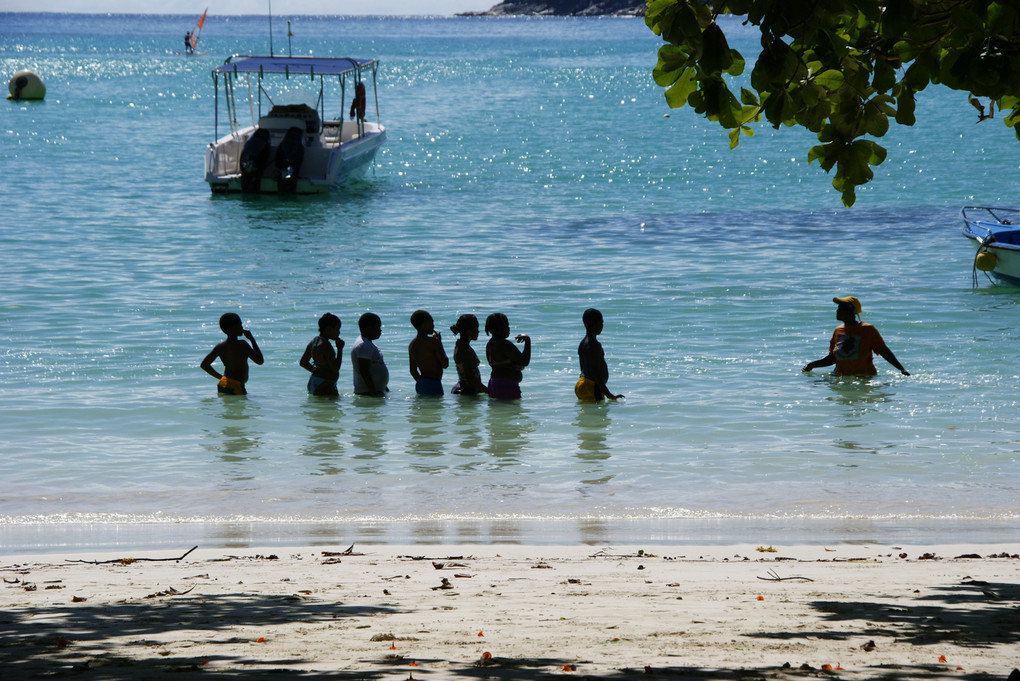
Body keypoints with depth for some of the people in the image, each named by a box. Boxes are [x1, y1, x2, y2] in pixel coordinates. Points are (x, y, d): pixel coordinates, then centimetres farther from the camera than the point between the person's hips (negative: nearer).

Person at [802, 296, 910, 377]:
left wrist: (902, 369, -11)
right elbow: (832, 358, 18)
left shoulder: (867, 330, -4)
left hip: (865, 377, -3)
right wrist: (812, 365, 7)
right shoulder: (838, 331, 10)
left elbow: (884, 352, -3)